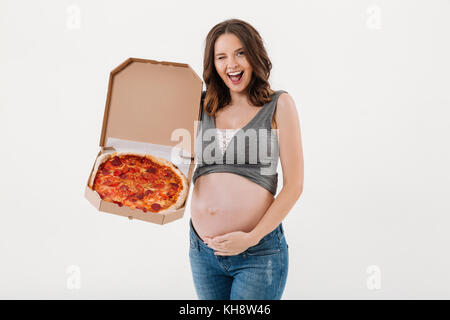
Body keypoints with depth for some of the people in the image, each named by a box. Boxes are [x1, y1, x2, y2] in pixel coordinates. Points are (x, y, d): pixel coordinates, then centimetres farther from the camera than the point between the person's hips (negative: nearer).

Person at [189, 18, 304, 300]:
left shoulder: (278, 104, -2)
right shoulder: (205, 107, 9)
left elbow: (294, 185, -6)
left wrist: (252, 237, -11)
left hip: (257, 253, -4)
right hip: (202, 250, 4)